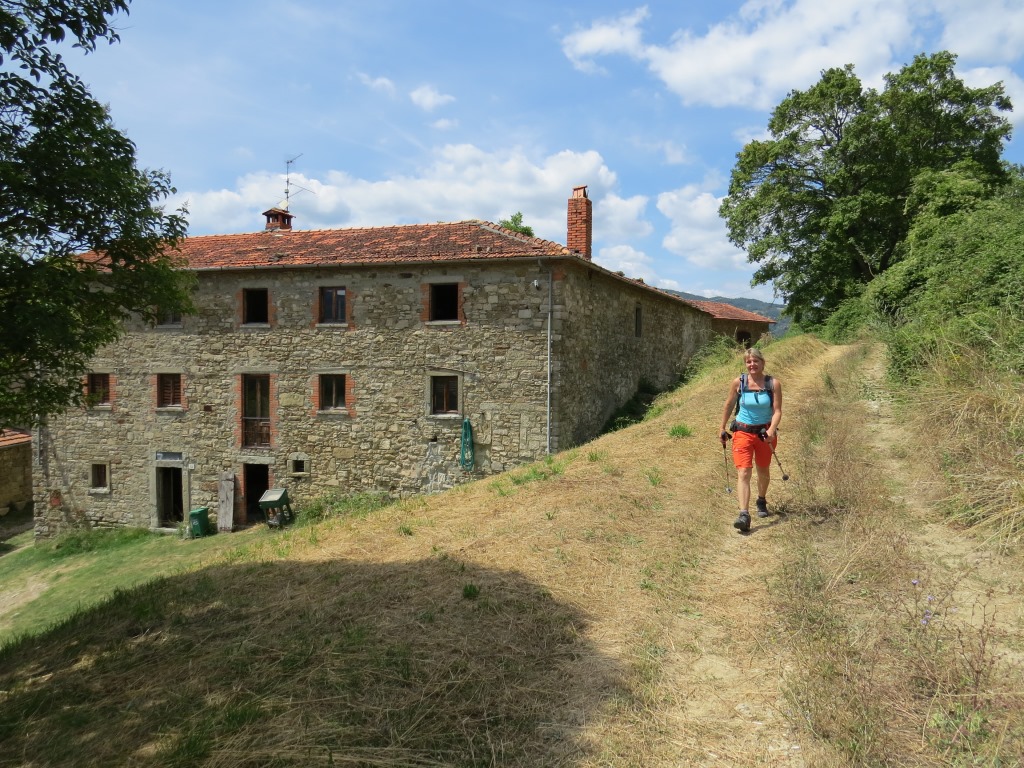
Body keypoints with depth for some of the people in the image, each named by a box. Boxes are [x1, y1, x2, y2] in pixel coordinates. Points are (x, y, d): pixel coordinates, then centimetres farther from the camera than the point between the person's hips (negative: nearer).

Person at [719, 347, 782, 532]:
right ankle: (744, 515, -20)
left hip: (765, 432, 1)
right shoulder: (738, 383, -6)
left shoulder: (773, 384, -7)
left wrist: (771, 430, -26)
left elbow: (777, 411, -9)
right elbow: (729, 406, 7)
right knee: (743, 472, -14)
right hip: (743, 432, -1)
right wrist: (722, 429, 12)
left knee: (763, 470, 19)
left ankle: (762, 501, 46)